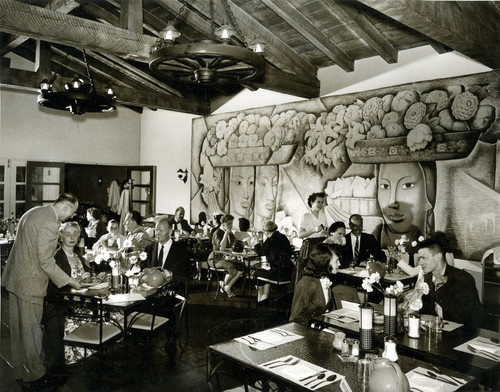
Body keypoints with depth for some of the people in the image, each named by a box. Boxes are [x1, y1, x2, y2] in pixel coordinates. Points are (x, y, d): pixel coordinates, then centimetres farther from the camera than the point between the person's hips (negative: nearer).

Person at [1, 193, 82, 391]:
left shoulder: (34, 212, 7)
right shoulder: (50, 224, -24)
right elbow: (46, 262, -23)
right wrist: (70, 281, -14)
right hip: (29, 284, -10)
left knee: (19, 328, 20)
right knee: (31, 330, 4)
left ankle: (20, 369, 35)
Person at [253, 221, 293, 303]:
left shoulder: (270, 240, -13)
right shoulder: (284, 237, 8)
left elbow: (260, 253, 0)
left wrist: (257, 244, 20)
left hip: (280, 273, -7)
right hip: (289, 272, 7)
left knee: (257, 273, 17)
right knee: (266, 272, 32)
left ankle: (260, 298, 31)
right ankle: (265, 295, 35)